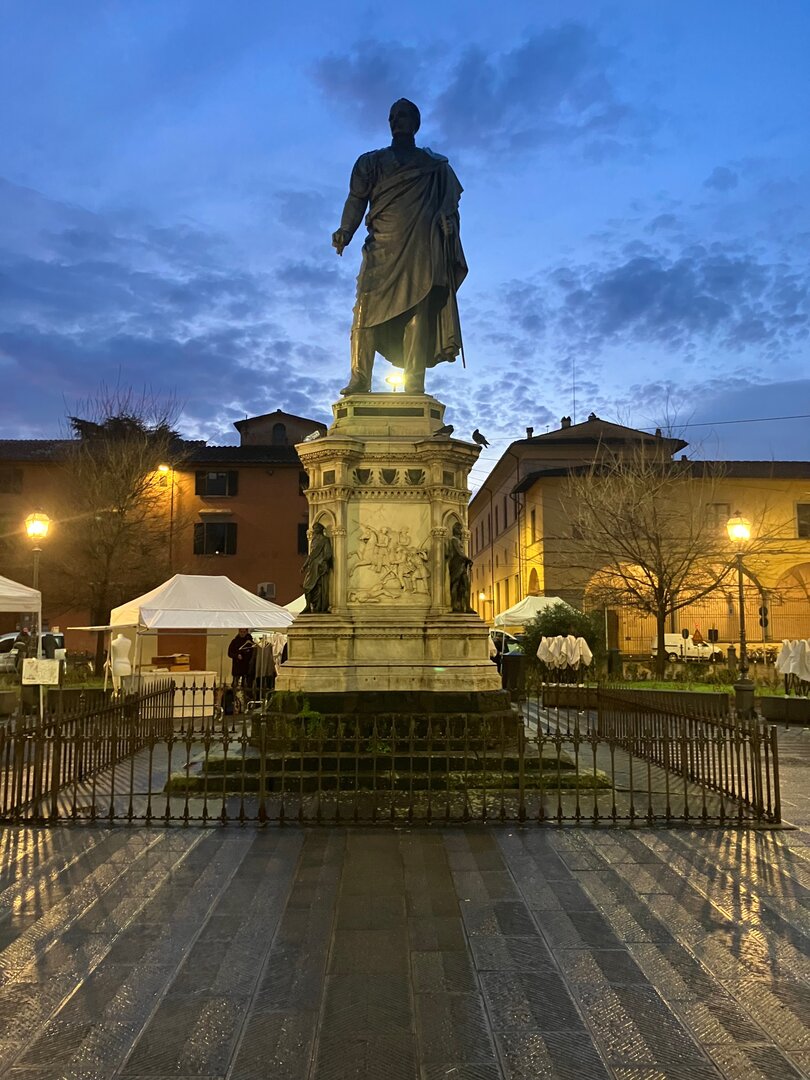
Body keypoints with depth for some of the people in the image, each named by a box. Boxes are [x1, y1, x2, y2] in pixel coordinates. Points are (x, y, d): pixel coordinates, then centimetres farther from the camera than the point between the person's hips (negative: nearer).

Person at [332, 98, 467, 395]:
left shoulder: (437, 167, 21)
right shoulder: (371, 161, 21)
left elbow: (449, 205, 13)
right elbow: (357, 199, 8)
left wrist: (447, 222, -8)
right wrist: (345, 230, -9)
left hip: (422, 248, 0)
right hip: (382, 247, 1)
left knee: (418, 310, -12)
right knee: (368, 308, -14)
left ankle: (414, 383, -17)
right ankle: (359, 380, -18)